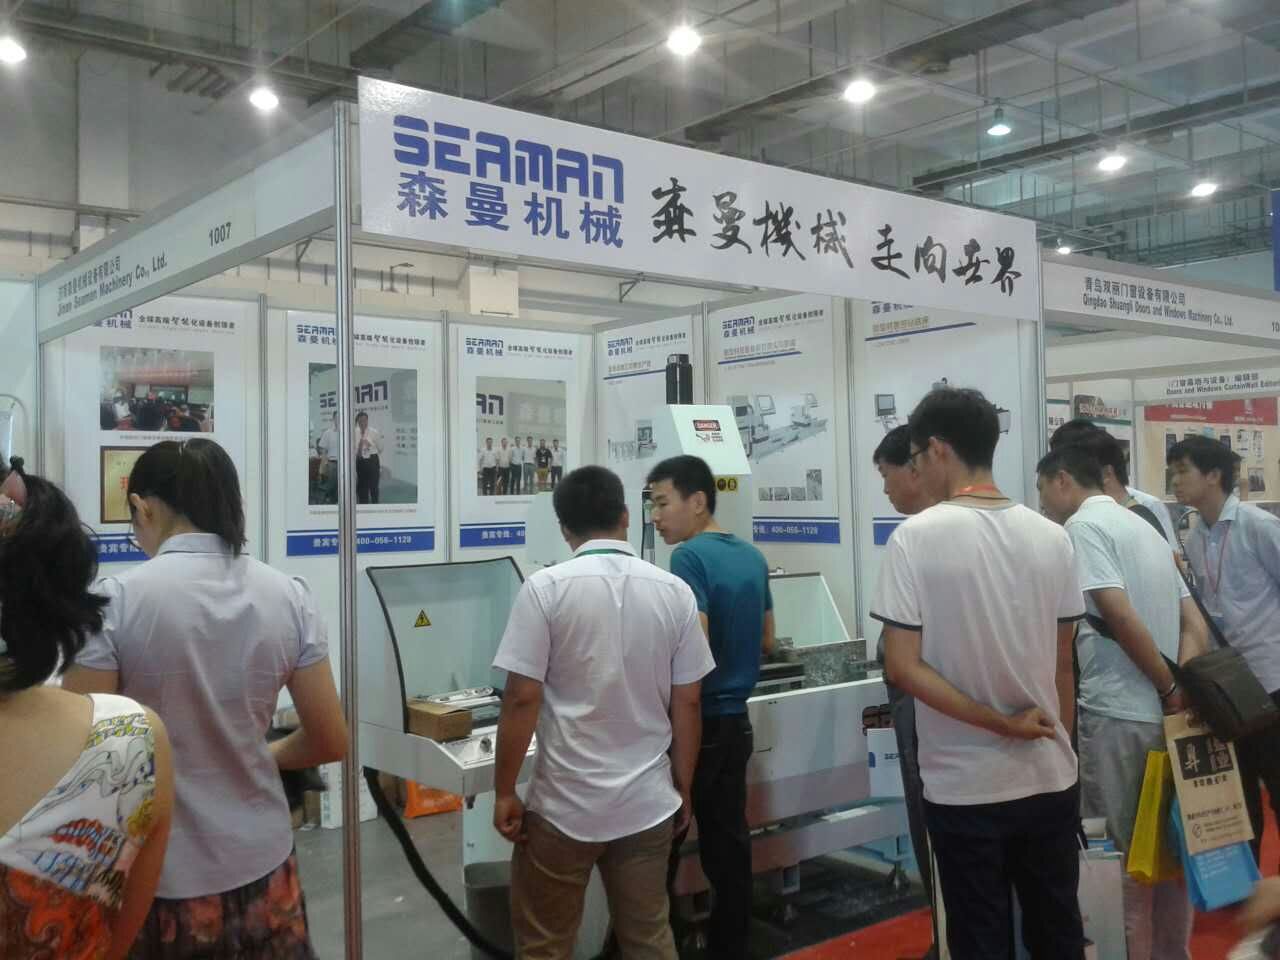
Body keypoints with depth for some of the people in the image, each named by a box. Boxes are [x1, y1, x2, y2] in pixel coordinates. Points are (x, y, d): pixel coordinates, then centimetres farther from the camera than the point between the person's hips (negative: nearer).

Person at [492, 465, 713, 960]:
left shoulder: (545, 588, -11)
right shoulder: (674, 592, -1)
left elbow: (522, 700, -13)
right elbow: (686, 704, 2)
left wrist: (504, 792, -2)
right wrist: (682, 787, 13)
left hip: (565, 804, -3)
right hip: (648, 801, 4)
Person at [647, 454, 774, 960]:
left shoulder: (689, 557, -16)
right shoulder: (753, 557, 8)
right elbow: (766, 641, 17)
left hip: (694, 722, -8)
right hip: (735, 720, 8)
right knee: (729, 842, 13)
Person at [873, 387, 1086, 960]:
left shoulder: (917, 537, -13)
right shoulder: (1052, 537, 0)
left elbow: (902, 668, -17)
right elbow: (1062, 667, 6)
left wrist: (1000, 724, -12)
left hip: (965, 786, -4)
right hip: (1051, 778, 4)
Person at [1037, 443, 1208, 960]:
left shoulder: (1083, 525, -9)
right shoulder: (1142, 526, 18)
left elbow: (1120, 615, -20)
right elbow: (1195, 623, 14)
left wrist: (1169, 688, -10)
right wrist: (1182, 686, 0)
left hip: (1117, 713, -9)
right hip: (1165, 714, 9)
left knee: (1120, 854, 2)